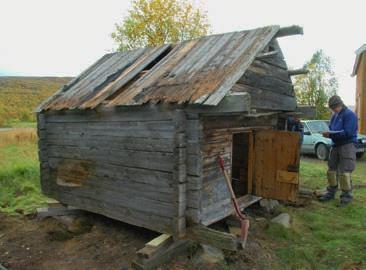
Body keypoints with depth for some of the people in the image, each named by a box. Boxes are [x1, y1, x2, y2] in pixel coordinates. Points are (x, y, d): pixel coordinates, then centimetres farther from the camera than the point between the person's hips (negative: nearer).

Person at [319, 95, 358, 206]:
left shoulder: (349, 114, -10)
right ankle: (331, 192, 22)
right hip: (336, 145, 8)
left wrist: (331, 134, -24)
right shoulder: (334, 116, 15)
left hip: (347, 145, -8)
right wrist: (327, 133, -5)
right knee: (332, 169, 11)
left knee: (344, 171, -8)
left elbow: (347, 133, -18)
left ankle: (346, 195, 3)